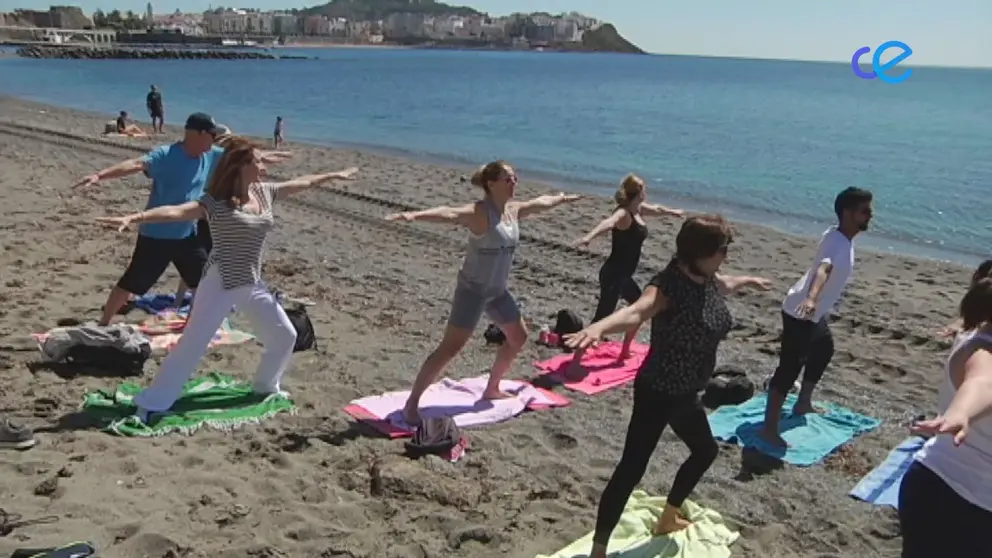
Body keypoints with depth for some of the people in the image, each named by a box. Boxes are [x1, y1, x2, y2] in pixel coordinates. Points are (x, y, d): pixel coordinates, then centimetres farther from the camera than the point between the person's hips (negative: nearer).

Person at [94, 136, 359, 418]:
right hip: (221, 283, -7)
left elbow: (302, 182, 18)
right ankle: (151, 403, 2)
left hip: (253, 285, 7)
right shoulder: (216, 202, -14)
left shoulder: (264, 193, 5)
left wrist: (334, 175, 29)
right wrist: (135, 217, -42)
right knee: (193, 344, -8)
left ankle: (266, 385, 39)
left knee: (285, 336, 16)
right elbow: (175, 211, -27)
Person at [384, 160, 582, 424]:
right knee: (450, 347, -12)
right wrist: (415, 215, -58)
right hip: (473, 290, -9)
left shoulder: (514, 210, 3)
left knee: (518, 337, 21)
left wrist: (563, 198, 42)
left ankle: (491, 389, 39)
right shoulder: (479, 213, -22)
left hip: (498, 290, 9)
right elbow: (448, 214, -40)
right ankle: (411, 404, -6)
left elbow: (541, 202, 24)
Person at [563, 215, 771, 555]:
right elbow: (635, 312, -47)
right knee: (632, 468, -11)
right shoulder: (669, 285, -27)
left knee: (705, 451, 28)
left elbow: (725, 284, 27)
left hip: (686, 394, 10)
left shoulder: (708, 280, 0)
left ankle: (668, 519, 48)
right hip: (657, 393, -10)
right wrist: (598, 328, -68)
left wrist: (750, 281, 49)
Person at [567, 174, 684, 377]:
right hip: (613, 275, -10)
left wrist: (673, 212, 53)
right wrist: (589, 236, -62)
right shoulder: (623, 213, -18)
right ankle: (574, 364, -18)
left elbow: (656, 209, 32)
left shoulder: (638, 210, 10)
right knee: (602, 318, -16)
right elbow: (607, 223, -41)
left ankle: (625, 352, 38)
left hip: (623, 276, 10)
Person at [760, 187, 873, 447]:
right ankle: (769, 428, -9)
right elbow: (823, 269, -45)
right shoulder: (836, 241, -25)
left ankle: (803, 404, 45)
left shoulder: (845, 238, 6)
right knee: (789, 368, -11)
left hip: (817, 312, 11)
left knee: (824, 350, 29)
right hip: (800, 313, -11)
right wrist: (811, 299, -63)